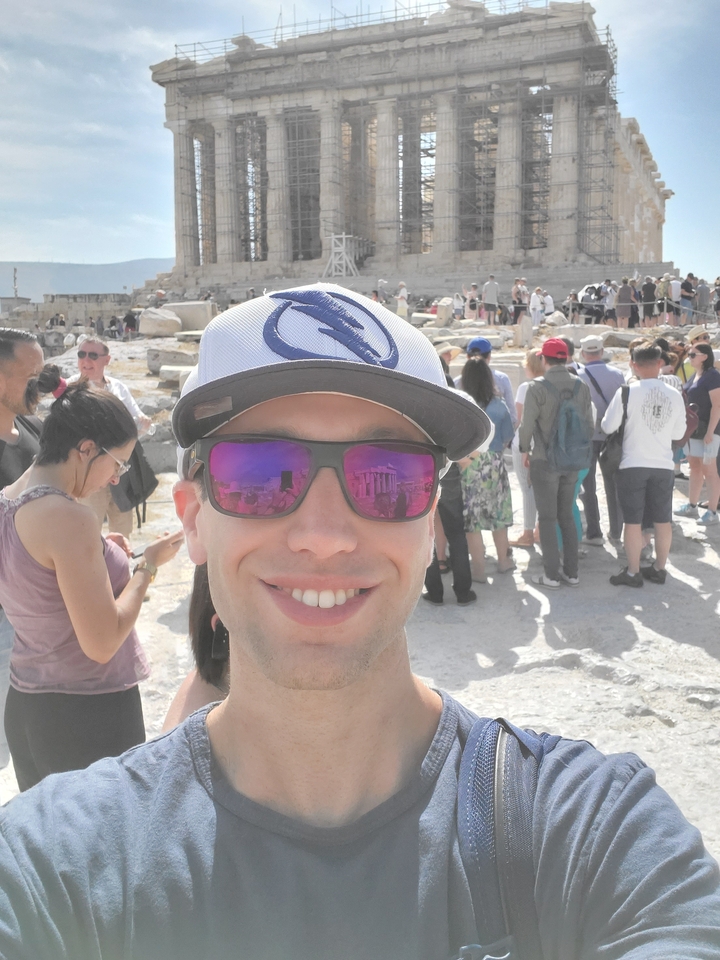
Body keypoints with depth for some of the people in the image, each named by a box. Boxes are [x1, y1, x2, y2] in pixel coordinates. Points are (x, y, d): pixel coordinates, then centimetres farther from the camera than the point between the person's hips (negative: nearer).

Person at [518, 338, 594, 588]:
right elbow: (589, 424, 4)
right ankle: (571, 572, 19)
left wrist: (525, 450, 4)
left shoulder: (538, 387, -13)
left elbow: (527, 424, -13)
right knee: (567, 515, 15)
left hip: (544, 462, -5)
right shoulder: (581, 386, 1)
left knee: (547, 518, 4)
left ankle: (551, 574, 8)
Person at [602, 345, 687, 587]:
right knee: (663, 520, 14)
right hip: (664, 466, 3)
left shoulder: (627, 392, -12)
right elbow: (678, 433, 7)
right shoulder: (675, 395, -2)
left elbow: (608, 427, -7)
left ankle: (633, 573, 12)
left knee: (633, 521, 5)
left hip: (633, 465, -3)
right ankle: (659, 569, 25)